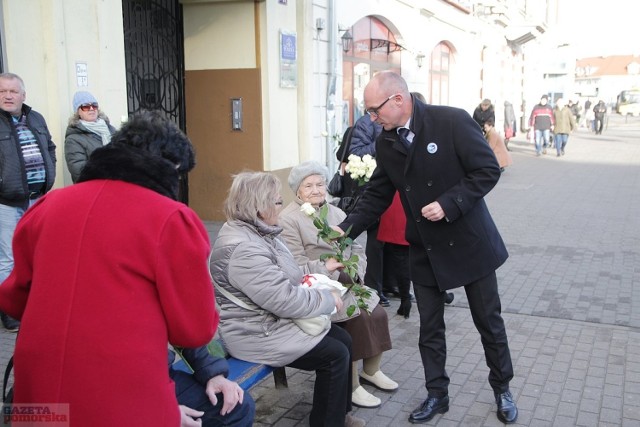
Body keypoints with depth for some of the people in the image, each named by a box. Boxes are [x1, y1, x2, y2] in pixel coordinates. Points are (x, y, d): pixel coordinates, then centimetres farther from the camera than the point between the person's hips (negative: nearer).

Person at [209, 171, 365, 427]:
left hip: (271, 319, 11)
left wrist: (321, 269, 15)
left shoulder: (257, 231, 7)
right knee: (335, 355, -10)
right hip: (257, 333, -10)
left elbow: (284, 273, 23)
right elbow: (284, 299, -28)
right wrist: (328, 299, -15)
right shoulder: (243, 248, -28)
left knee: (343, 339, 7)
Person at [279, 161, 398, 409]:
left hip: (346, 285, 6)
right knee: (356, 318, -25)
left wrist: (356, 275, -7)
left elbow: (357, 250, 12)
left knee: (377, 313, -14)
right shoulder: (288, 219, -6)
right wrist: (334, 269, -20)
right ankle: (351, 386, -11)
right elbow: (298, 268, -14)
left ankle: (371, 370, 8)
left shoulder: (336, 212, 15)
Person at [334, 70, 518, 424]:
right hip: (425, 248, 4)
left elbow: (488, 170, -16)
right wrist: (346, 229, -7)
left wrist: (447, 204, -25)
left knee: (489, 321, 12)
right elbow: (377, 196, 4)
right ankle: (436, 395, 29)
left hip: (469, 240, -4)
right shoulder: (385, 143, -1)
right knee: (429, 328, 11)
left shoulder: (452, 121, -17)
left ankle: (502, 389, 34)